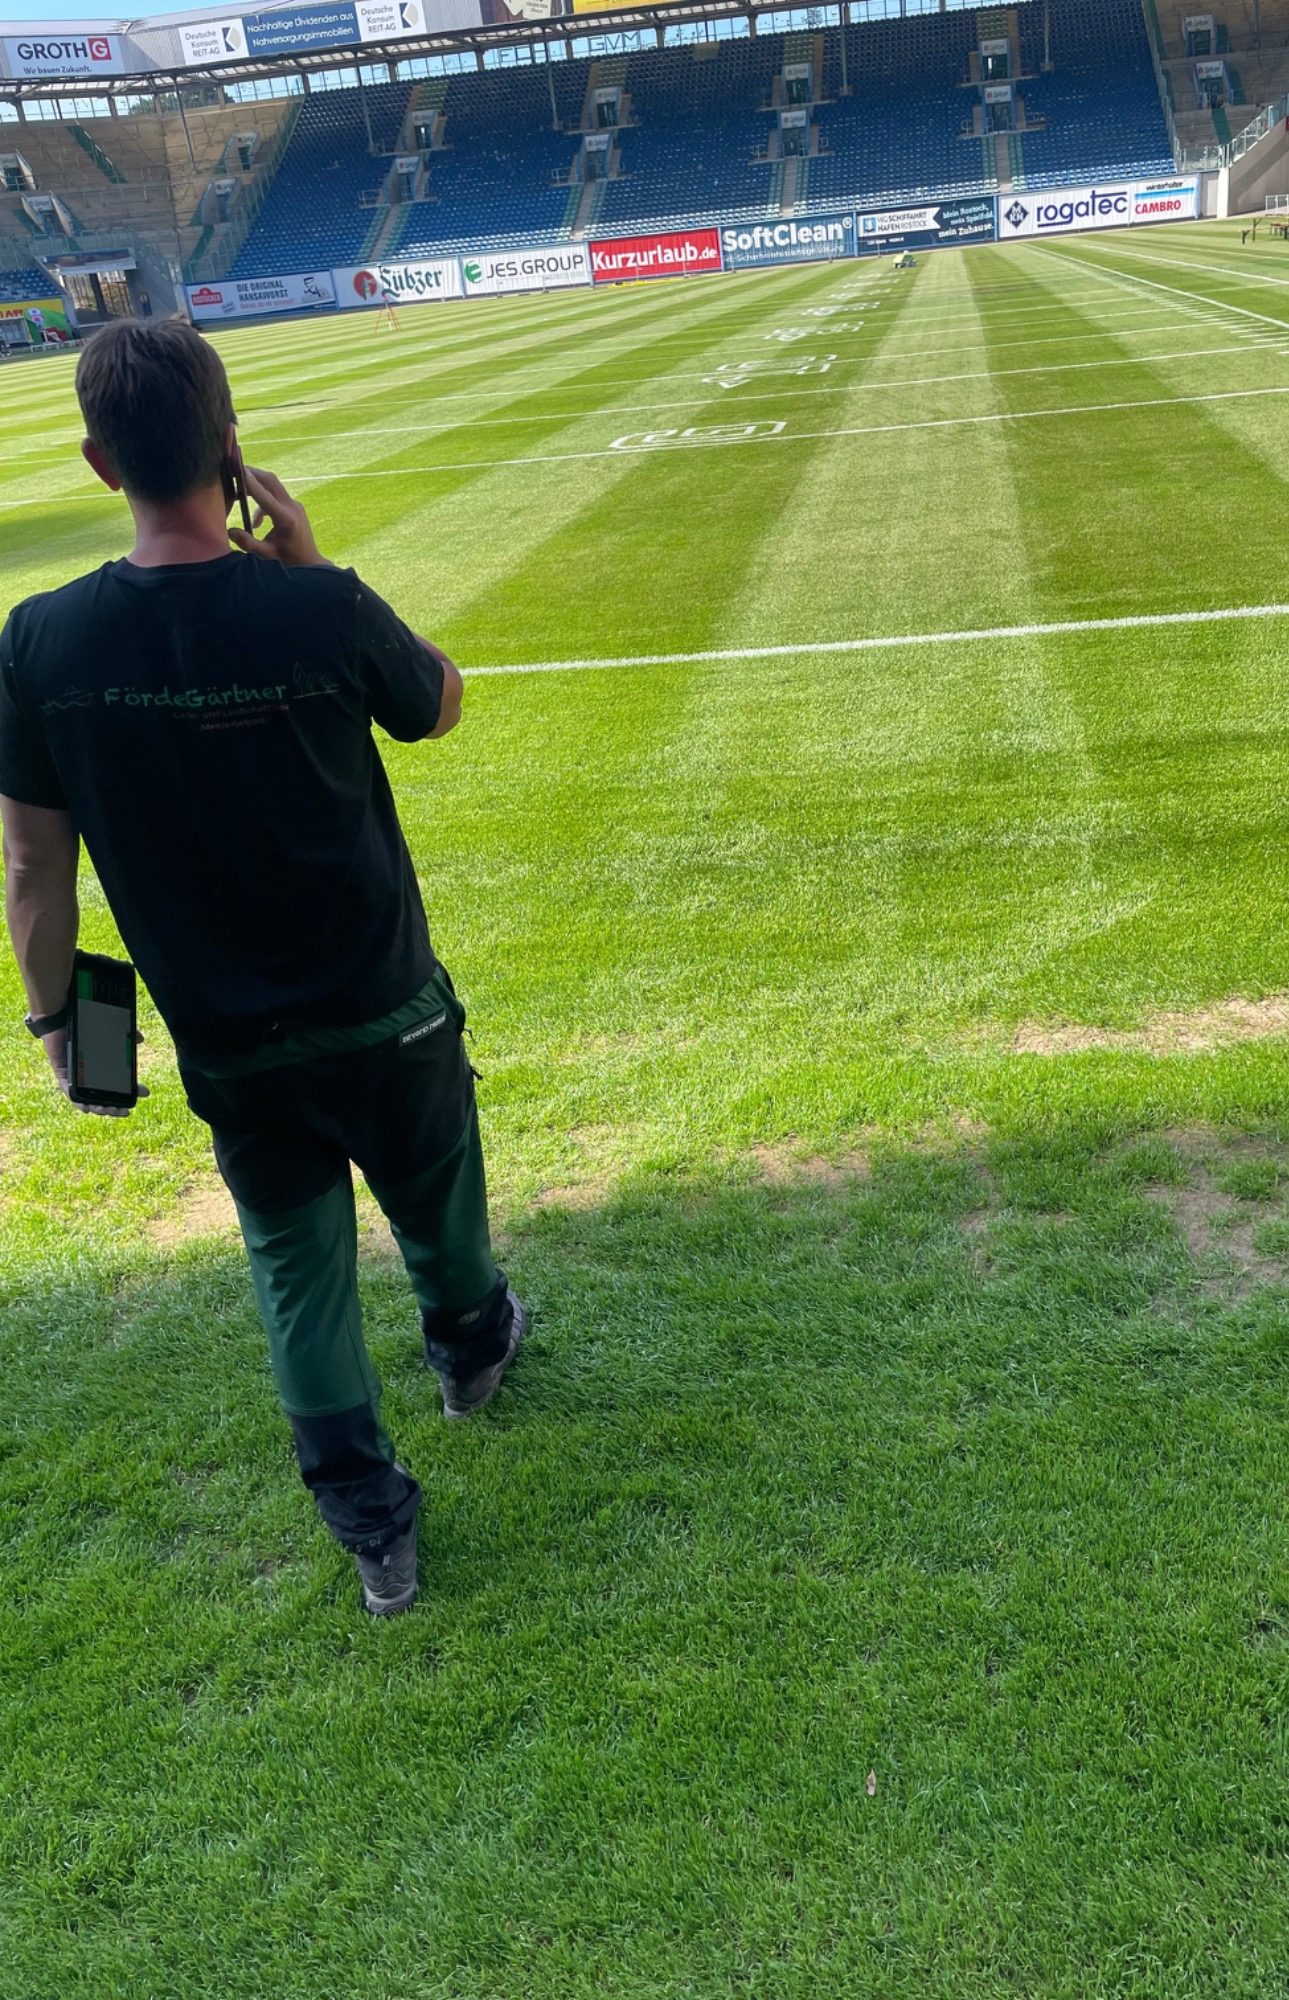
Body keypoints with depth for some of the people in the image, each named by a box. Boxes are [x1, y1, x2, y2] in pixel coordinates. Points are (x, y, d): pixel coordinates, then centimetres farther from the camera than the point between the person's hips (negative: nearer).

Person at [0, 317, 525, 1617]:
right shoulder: (324, 610, -21)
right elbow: (437, 706, 1)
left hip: (226, 1044, 1)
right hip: (385, 1014, -1)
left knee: (295, 1259, 19)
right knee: (433, 1205, 26)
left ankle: (369, 1520, 26)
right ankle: (470, 1341, 55)